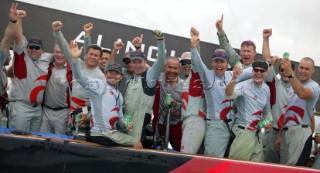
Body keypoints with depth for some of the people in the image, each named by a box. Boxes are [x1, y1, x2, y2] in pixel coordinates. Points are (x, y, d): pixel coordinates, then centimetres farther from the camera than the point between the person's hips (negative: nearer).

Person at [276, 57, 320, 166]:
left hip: (300, 132, -7)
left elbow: (302, 94, -29)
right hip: (286, 132, 8)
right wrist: (280, 135, 19)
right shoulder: (293, 87, 22)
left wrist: (290, 73, -37)